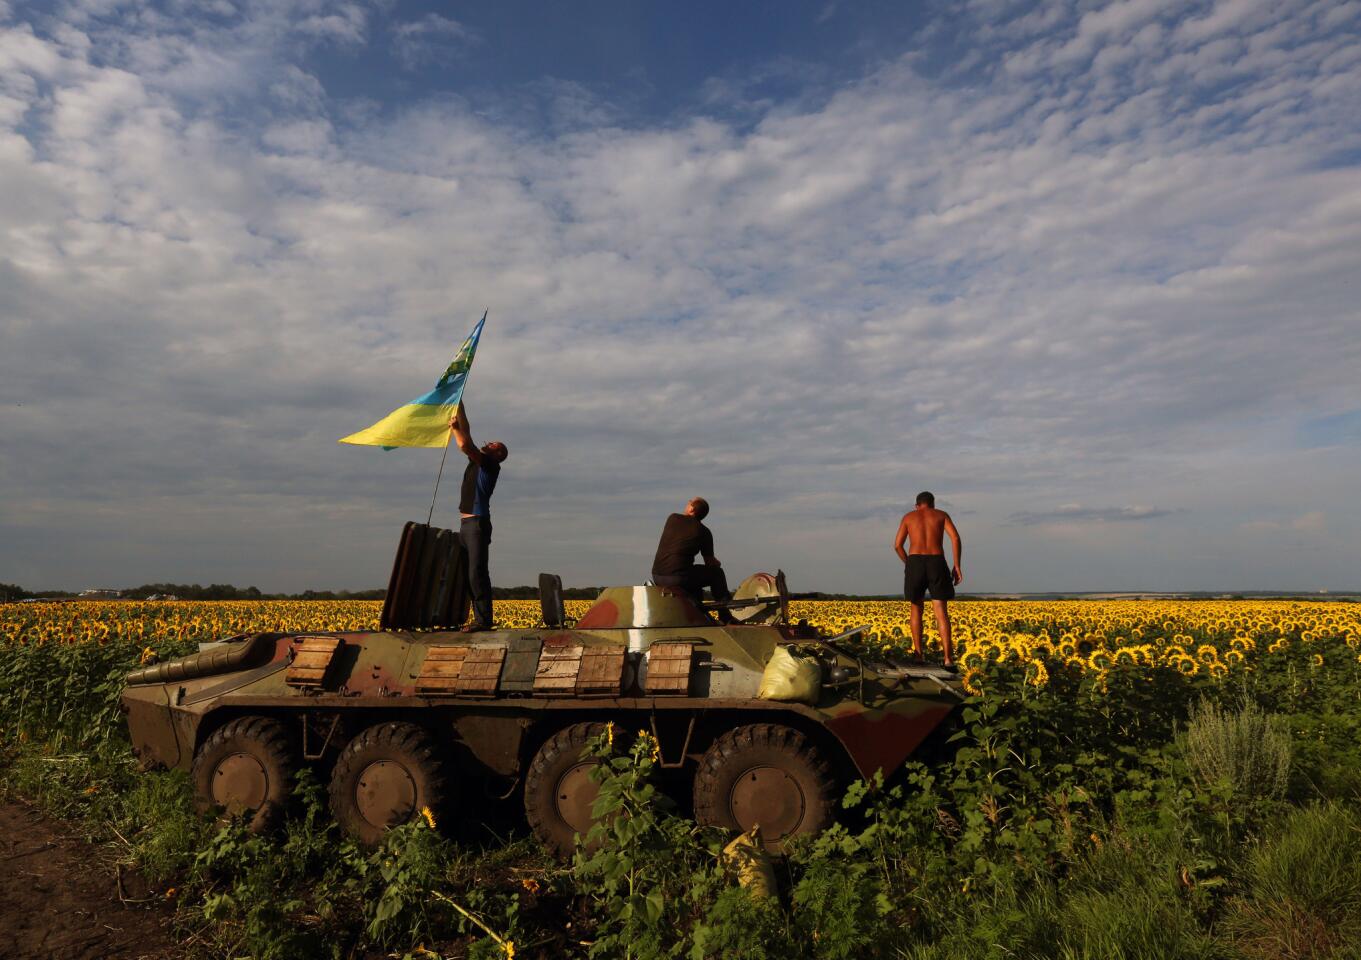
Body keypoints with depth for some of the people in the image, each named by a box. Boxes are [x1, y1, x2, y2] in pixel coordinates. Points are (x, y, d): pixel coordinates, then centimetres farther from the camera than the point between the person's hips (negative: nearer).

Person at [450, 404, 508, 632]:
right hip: (466, 524, 9)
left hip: (478, 523, -9)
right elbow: (466, 433, 18)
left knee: (477, 573, -13)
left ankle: (484, 620, -12)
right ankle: (479, 618, 8)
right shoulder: (476, 461, 20)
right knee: (470, 573, 6)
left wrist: (455, 428, -4)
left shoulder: (491, 465, -5)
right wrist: (459, 406, 14)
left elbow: (465, 445, -18)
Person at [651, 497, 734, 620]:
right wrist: (717, 563, 30)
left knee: (696, 573, 33)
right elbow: (710, 563, 5)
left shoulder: (672, 519, 10)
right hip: (678, 578, -5)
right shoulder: (703, 532, 0)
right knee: (716, 572, 16)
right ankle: (726, 618, 18)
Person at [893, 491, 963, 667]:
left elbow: (897, 545, 10)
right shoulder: (942, 514, 16)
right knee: (941, 613, 0)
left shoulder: (908, 516, 17)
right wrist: (956, 566, 3)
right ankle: (948, 657, -13)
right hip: (937, 564, 0)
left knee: (916, 609, 17)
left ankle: (918, 654, 13)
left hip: (915, 563, 1)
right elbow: (956, 538, 0)